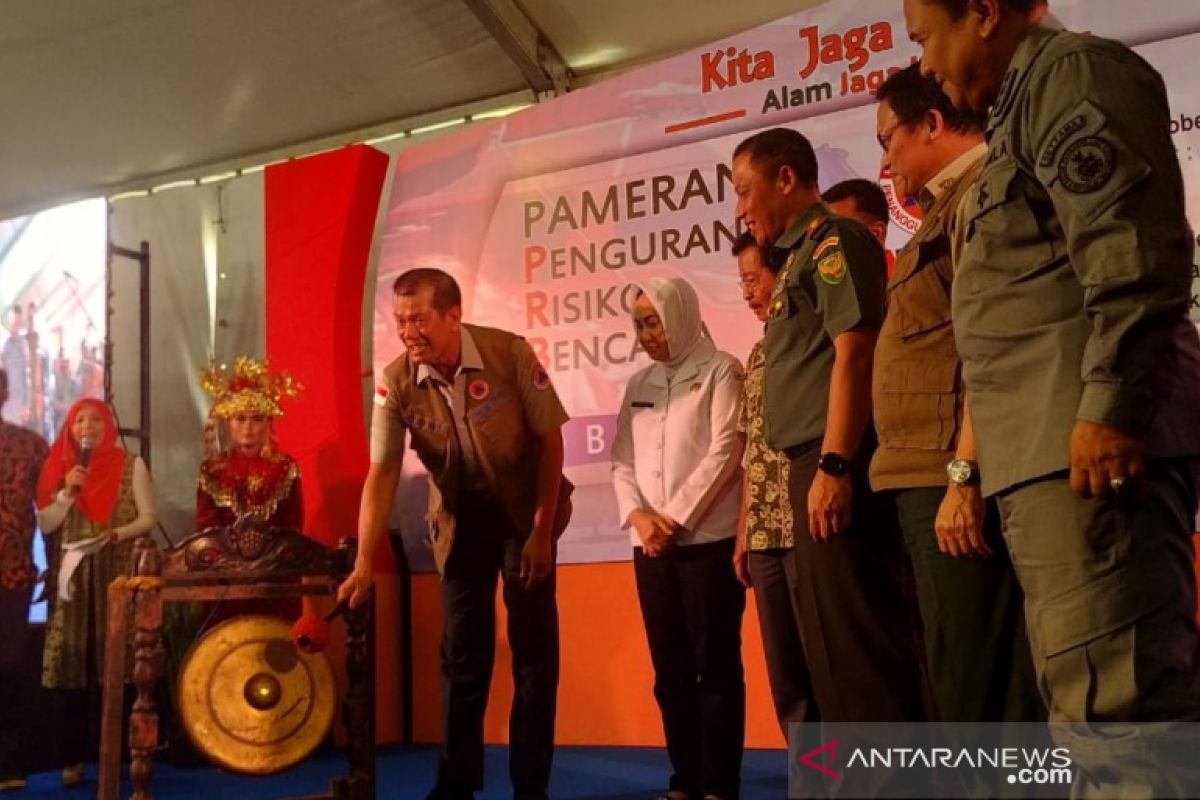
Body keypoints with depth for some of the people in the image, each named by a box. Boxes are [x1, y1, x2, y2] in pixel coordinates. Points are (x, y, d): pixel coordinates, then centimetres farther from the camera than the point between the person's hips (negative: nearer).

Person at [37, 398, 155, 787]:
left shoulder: (131, 465, 2)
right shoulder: (60, 467, 10)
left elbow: (147, 518, 0)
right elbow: (45, 524, 5)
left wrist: (115, 533, -17)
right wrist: (67, 491, -9)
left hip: (118, 574, -2)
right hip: (74, 574, 2)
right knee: (73, 663, -1)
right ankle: (74, 757, 6)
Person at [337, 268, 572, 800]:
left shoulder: (510, 354, -22)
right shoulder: (396, 383, -17)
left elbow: (550, 439, -14)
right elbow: (382, 473, -16)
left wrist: (542, 530, -14)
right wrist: (364, 564, -23)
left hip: (524, 508, -2)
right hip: (459, 516, 2)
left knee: (534, 646, -1)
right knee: (462, 650, 7)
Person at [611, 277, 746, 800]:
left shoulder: (720, 372, 0)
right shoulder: (638, 385, 15)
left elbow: (724, 453, -9)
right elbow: (622, 462, 11)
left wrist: (676, 519, -11)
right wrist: (638, 516, -7)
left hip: (707, 540, -5)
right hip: (650, 546, 5)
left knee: (715, 665, -2)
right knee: (670, 668, 8)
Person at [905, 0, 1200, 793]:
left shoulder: (1073, 72, -3)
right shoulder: (1027, 103, 27)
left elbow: (1132, 250, -17)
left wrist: (1110, 403, -23)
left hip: (1090, 438, -11)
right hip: (1053, 444, 11)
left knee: (1115, 695, -14)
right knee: (1109, 690, 11)